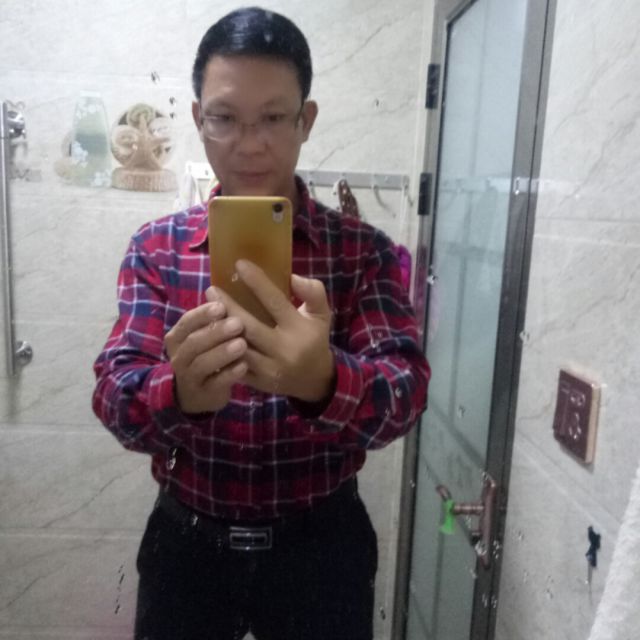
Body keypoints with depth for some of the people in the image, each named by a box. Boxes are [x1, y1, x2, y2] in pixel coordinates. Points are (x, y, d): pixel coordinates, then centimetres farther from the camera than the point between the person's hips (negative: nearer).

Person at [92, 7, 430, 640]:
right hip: (188, 541, 1)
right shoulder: (156, 247, -5)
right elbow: (114, 393, -15)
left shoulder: (365, 251, -8)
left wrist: (324, 381, -42)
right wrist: (180, 392, -38)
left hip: (320, 543, 0)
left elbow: (405, 391, -20)